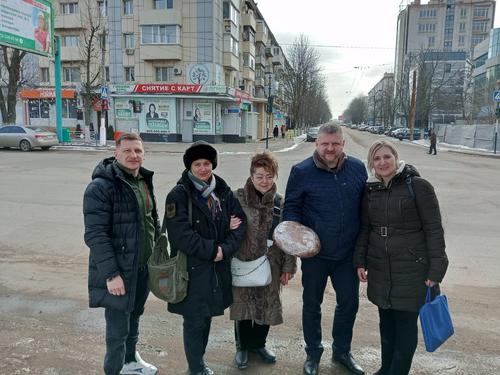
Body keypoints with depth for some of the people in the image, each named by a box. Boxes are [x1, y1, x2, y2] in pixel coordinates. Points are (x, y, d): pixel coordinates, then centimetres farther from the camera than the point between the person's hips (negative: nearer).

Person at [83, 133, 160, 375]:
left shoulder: (144, 181, 7)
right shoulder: (101, 187, -18)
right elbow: (95, 235, -21)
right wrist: (111, 274, -23)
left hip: (143, 267, 7)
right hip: (118, 271, -7)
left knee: (134, 317, 24)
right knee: (118, 327, 4)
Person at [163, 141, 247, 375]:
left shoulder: (223, 192, 4)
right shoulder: (179, 195, -12)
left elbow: (240, 222, 1)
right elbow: (180, 234, -19)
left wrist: (225, 249, -13)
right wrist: (212, 250, -16)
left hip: (218, 267, 5)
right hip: (191, 268, -5)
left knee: (207, 316, 18)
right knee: (195, 320, 4)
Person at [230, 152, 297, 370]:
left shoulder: (281, 202, -2)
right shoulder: (238, 198, -9)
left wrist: (288, 266, 2)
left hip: (271, 265, 3)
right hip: (243, 262, -2)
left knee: (267, 305, 15)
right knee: (243, 304, 11)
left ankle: (258, 344, 40)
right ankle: (242, 346, 35)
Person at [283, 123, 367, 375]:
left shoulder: (357, 168, -1)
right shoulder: (301, 172, -10)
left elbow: (364, 205, 8)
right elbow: (291, 207, -2)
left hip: (348, 253, 3)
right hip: (315, 253, -3)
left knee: (349, 302, 15)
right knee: (312, 304, 13)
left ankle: (341, 351, 40)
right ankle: (313, 353, 36)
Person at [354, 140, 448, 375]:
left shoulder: (418, 186, -9)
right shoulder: (370, 190, 6)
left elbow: (434, 229, -9)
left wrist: (436, 269, -11)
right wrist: (360, 260, 7)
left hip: (411, 268, -4)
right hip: (379, 268, 5)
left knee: (405, 324, 5)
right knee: (386, 322, 16)